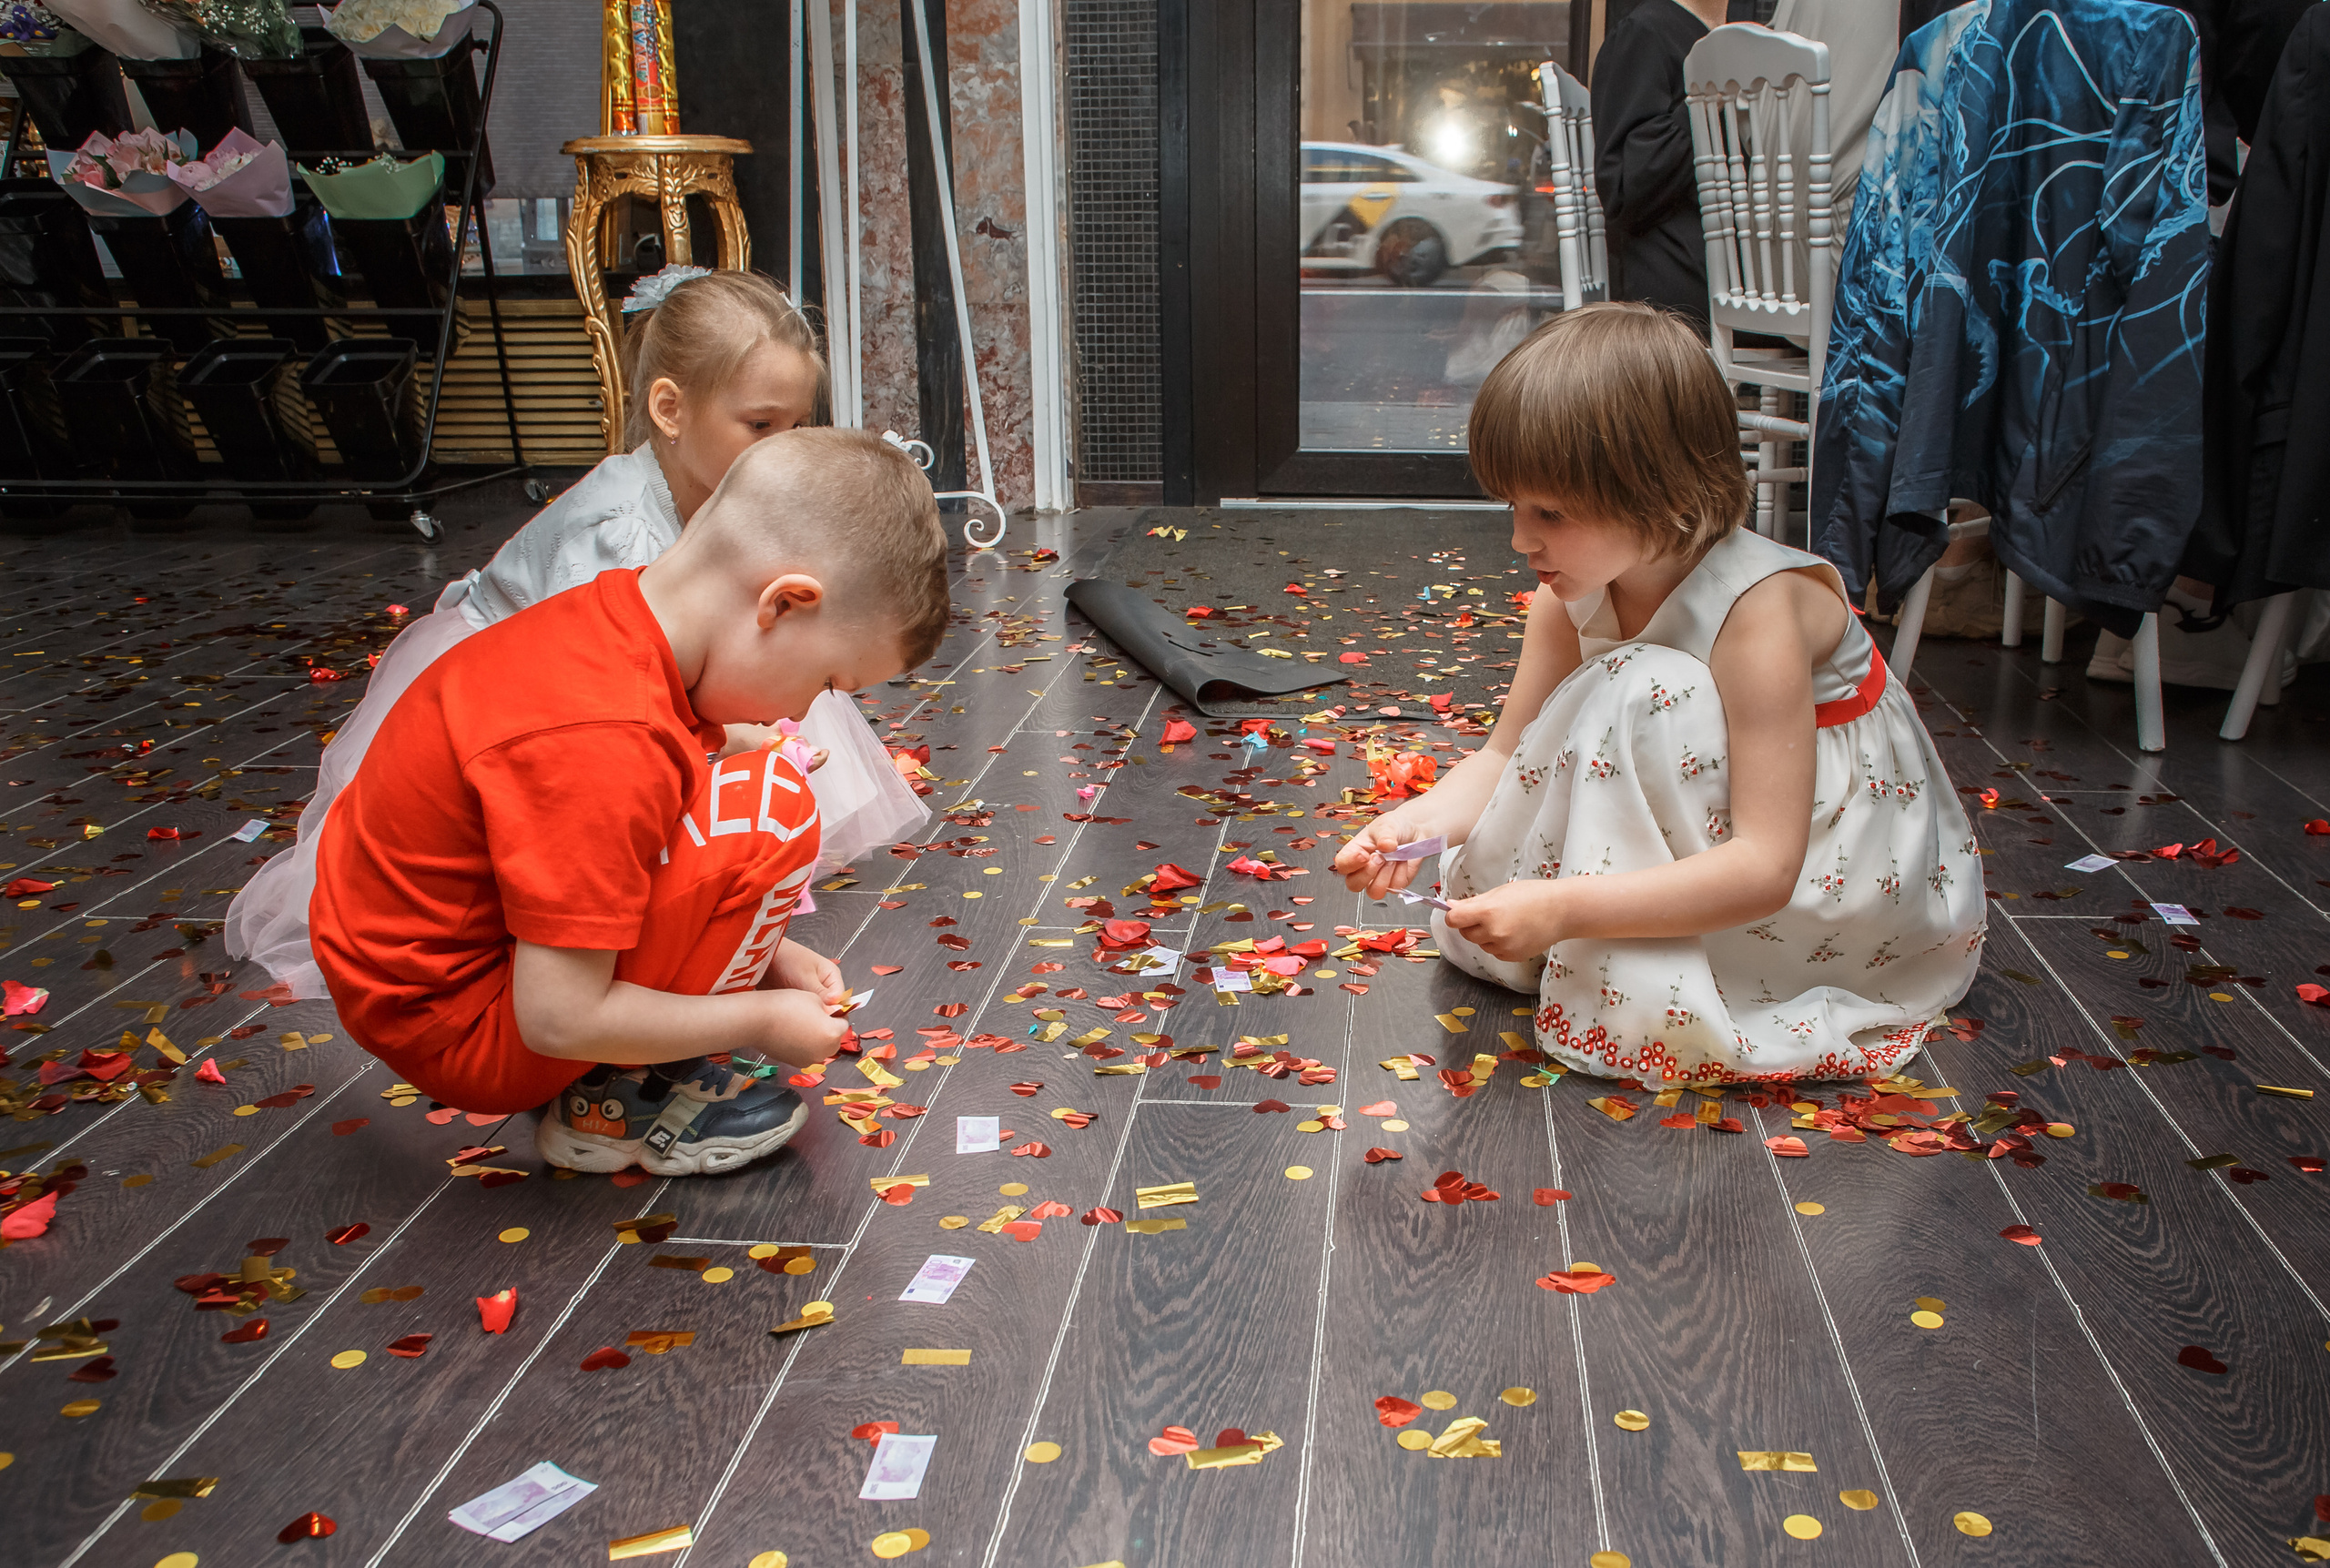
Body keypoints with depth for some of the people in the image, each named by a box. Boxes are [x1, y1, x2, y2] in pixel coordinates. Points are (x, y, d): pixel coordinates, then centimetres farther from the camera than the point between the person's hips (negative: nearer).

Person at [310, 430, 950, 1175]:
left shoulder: (610, 621, -3)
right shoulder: (602, 743, -32)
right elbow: (559, 1020, -28)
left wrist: (765, 951, 4)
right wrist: (760, 1020, -16)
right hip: (451, 1029, -10)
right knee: (770, 807, -21)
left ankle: (624, 1070, 7)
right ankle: (616, 1102, -7)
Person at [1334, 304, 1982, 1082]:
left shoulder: (1759, 608, -31)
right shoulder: (1570, 592, -11)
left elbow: (1768, 868, -35)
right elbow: (1508, 756, -7)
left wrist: (1565, 907, -44)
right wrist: (1417, 823, -28)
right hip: (1718, 827, 6)